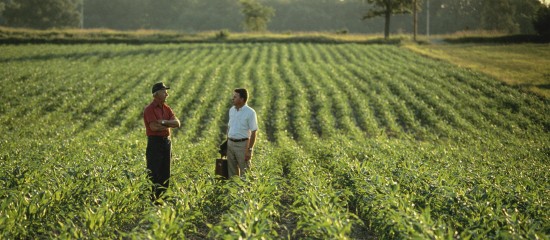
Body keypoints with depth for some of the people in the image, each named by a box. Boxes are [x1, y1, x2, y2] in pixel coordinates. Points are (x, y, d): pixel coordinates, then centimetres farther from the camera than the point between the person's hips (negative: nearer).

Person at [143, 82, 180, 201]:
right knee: (153, 174, -6)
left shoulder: (166, 108, 12)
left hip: (167, 142, 7)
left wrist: (163, 122, -17)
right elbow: (154, 127, -21)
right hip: (155, 142, -7)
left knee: (165, 173, 9)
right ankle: (151, 199, -1)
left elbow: (177, 123, 1)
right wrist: (169, 125, -6)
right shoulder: (149, 109, -10)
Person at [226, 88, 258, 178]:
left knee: (244, 173, -2)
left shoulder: (250, 112, -12)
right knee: (231, 172, 11)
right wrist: (227, 143, 14)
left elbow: (253, 133, -12)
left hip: (243, 144, -6)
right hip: (230, 144, 7)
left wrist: (249, 150, -16)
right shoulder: (232, 110, 8)